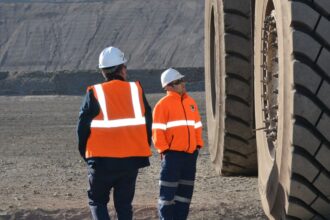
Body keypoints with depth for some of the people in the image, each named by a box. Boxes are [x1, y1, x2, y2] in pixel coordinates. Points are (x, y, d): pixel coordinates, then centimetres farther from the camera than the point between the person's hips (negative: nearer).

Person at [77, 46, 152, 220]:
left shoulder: (94, 94, -5)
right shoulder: (136, 90, 2)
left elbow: (83, 127, -3)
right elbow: (147, 123, 6)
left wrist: (85, 153, 12)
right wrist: (143, 150, 18)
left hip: (102, 160, -2)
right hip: (131, 159, 2)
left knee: (97, 200, 11)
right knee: (124, 203, 12)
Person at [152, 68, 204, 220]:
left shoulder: (190, 102, 14)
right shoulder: (163, 104, -6)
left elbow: (197, 126, 21)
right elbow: (157, 130, -9)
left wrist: (198, 144, 13)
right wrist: (163, 149, -13)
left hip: (190, 154, 7)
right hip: (172, 154, -7)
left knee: (185, 190, 10)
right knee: (168, 191, -5)